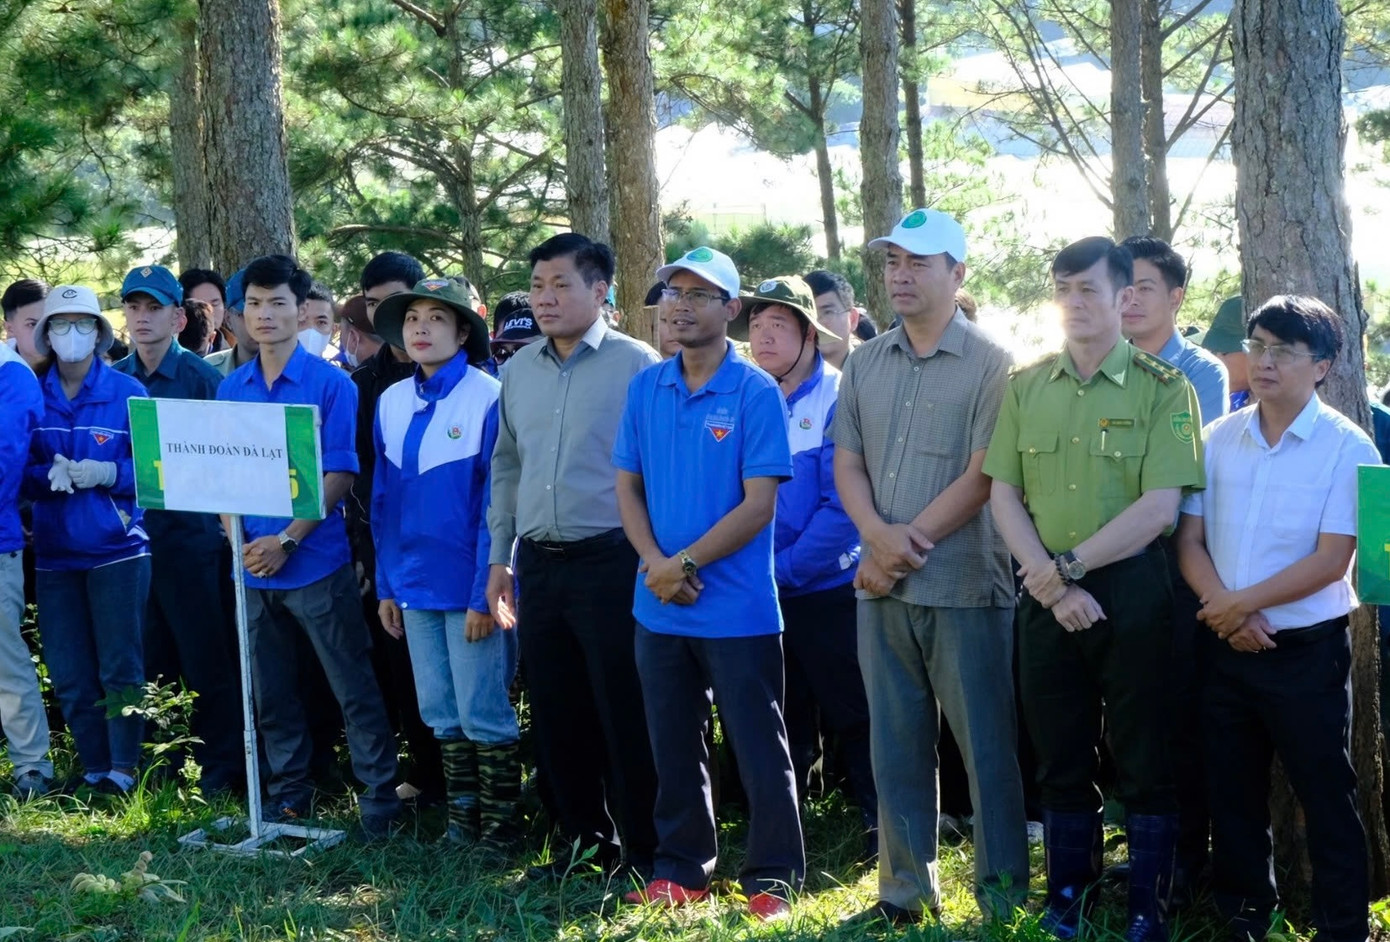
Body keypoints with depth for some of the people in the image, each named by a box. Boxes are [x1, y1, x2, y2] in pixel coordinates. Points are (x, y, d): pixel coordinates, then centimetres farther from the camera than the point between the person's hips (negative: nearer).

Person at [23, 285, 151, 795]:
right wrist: (50, 476, -15)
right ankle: (94, 769, 17)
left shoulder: (128, 394, -2)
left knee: (120, 668, 0)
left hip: (116, 548, -3)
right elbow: (19, 471, 6)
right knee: (69, 675, 7)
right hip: (55, 552, 3)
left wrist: (107, 473, -20)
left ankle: (123, 768, 8)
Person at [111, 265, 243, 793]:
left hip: (189, 534, -4)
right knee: (149, 661, 11)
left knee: (206, 660, -2)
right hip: (130, 534, 4)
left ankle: (221, 769, 8)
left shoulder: (201, 378, -3)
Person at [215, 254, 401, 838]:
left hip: (316, 563, -5)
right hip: (253, 567, 5)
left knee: (354, 689, -2)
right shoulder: (231, 390, 9)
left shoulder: (330, 383, -5)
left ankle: (380, 799, 5)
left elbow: (339, 475, -10)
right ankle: (288, 794, 24)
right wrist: (237, 537, -6)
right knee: (271, 692, 12)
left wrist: (286, 540, -17)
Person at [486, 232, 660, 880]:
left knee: (625, 712, -2)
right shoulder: (519, 371, 11)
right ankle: (586, 843, 24)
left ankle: (644, 850, 10)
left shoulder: (636, 365, -6)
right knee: (556, 716, 11)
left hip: (611, 560, -6)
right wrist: (500, 557, 16)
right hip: (539, 564, 6)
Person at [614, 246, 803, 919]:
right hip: (659, 608, 5)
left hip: (737, 610, -5)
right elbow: (628, 485, 8)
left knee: (759, 750, 3)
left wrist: (686, 563, -15)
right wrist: (655, 564, -8)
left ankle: (773, 879, 13)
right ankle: (681, 868, 26)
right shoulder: (645, 388, 6)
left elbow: (759, 504, -13)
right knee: (674, 745, 14)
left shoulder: (757, 392, -9)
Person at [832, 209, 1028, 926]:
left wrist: (908, 543, -12)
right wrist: (878, 537, -9)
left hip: (964, 587, -5)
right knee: (895, 746, 11)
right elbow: (848, 463, 10)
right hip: (881, 588, 5)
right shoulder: (864, 364, 12)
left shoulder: (989, 365, -5)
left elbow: (984, 475, -11)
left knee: (986, 746, 1)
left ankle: (1005, 899, 10)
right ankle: (905, 891, 21)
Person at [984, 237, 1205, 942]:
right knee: (1060, 759, 12)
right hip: (1045, 595, 4)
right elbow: (1004, 496, 3)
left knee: (1143, 763, 3)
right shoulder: (1025, 387, 7)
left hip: (1131, 590, -3)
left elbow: (1159, 508, -12)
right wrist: (1053, 585, -9)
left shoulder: (1162, 389, -5)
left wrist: (1069, 566, -12)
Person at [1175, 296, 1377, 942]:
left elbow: (1330, 561, -14)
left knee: (1327, 801, 2)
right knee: (1232, 796, 14)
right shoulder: (1218, 439, 5)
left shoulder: (1347, 448, -8)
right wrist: (1226, 613, -12)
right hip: (1227, 647, 5)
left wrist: (1241, 604, -15)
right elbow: (1189, 540, 4)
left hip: (1306, 651, -4)